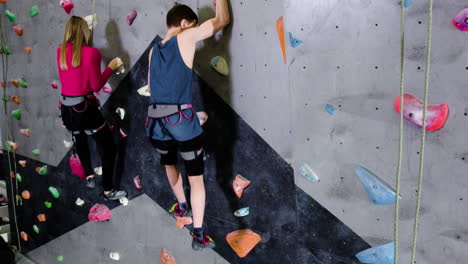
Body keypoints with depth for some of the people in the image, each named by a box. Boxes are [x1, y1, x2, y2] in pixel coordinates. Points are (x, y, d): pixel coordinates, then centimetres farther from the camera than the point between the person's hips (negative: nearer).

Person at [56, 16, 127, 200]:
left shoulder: (60, 51, 2)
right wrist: (111, 67, -1)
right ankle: (108, 190, 13)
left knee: (79, 141, 30)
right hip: (85, 108, -6)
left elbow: (64, 77, 13)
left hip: (66, 108, 7)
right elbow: (96, 86, -13)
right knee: (108, 147, 7)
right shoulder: (91, 52, -14)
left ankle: (89, 176, 43)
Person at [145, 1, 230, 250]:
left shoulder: (154, 50, 15)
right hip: (181, 118, -5)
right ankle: (199, 235, 7)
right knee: (196, 177, 5)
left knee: (170, 164, 30)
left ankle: (182, 207, 50)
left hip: (156, 119, 6)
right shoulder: (186, 38, -1)